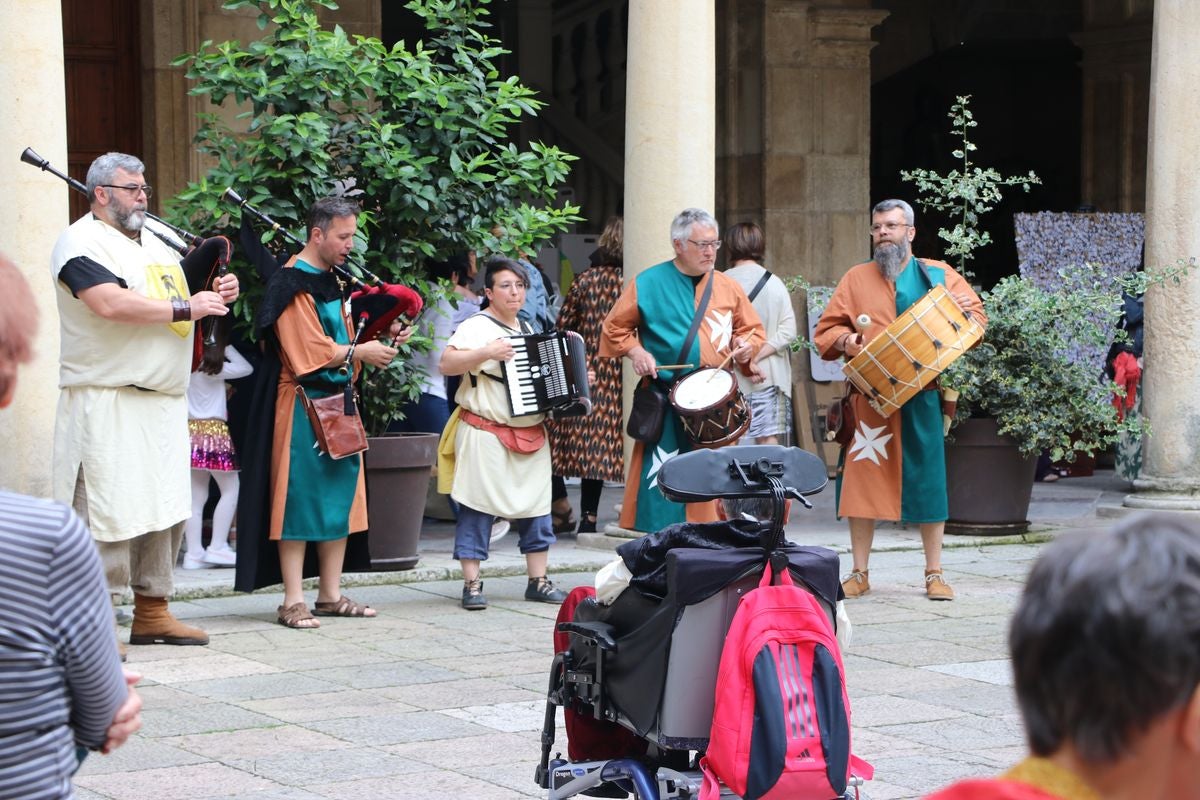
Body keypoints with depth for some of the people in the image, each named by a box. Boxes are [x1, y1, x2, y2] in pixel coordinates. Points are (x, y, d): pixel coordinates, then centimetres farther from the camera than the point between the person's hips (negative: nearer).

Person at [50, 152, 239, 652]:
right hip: (107, 401, -9)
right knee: (106, 513, -10)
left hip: (163, 400, 9)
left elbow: (171, 298, 31)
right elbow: (112, 303, -22)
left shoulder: (154, 245, 21)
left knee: (167, 510, 9)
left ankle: (152, 614, 17)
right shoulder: (82, 243, -7)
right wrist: (185, 307, -16)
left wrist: (215, 295, 9)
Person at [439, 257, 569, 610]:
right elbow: (447, 363, -18)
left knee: (537, 507, 7)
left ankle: (538, 581, 14)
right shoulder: (476, 327, -7)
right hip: (486, 434, -7)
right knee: (477, 508, -5)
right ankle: (472, 585, 0)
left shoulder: (528, 330, 19)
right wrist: (486, 352, -27)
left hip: (531, 433, 7)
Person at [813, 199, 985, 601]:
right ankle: (859, 575, 8)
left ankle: (934, 575, 10)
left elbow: (976, 317, 9)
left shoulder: (938, 275, 9)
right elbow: (825, 331, 10)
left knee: (928, 481, 1)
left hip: (923, 399, -1)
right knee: (863, 479, 0)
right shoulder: (856, 278, 12)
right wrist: (845, 341, -11)